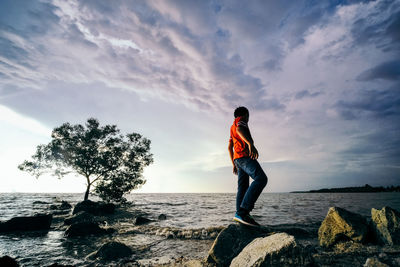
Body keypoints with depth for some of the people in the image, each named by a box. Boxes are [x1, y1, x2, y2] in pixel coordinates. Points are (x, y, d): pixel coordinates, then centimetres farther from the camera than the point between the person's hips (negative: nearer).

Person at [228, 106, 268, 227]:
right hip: (244, 155, -10)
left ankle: (240, 213, -9)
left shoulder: (232, 127, 33)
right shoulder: (240, 120, 7)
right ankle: (242, 211, -32)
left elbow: (229, 147, 30)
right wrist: (250, 143, -33)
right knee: (261, 178, -22)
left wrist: (234, 164, 27)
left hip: (237, 159, 10)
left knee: (243, 187, 1)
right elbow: (239, 129, -18)